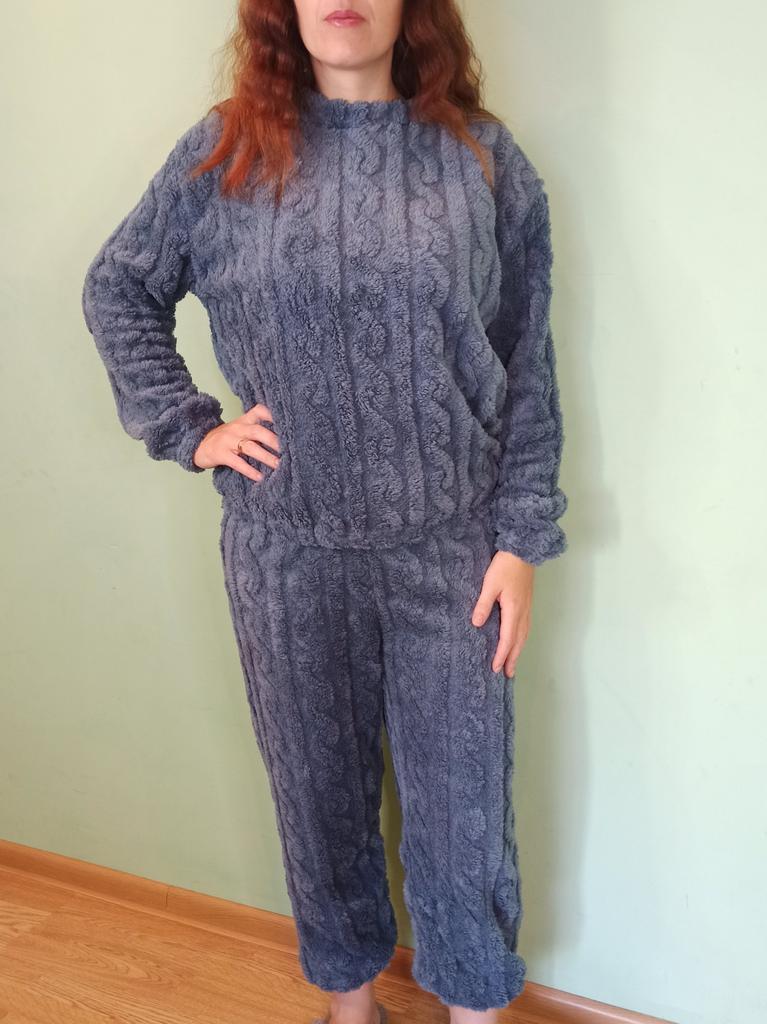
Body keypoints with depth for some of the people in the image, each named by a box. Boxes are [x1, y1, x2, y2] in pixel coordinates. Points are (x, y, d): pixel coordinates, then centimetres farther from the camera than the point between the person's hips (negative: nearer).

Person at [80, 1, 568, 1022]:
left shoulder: (483, 158, 0)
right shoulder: (226, 152, 2)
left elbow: (527, 367, 0)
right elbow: (117, 289, 12)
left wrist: (521, 538, -4)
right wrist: (187, 426, 1)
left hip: (450, 548, 0)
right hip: (288, 549, 1)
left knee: (463, 797, 10)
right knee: (320, 788, 16)